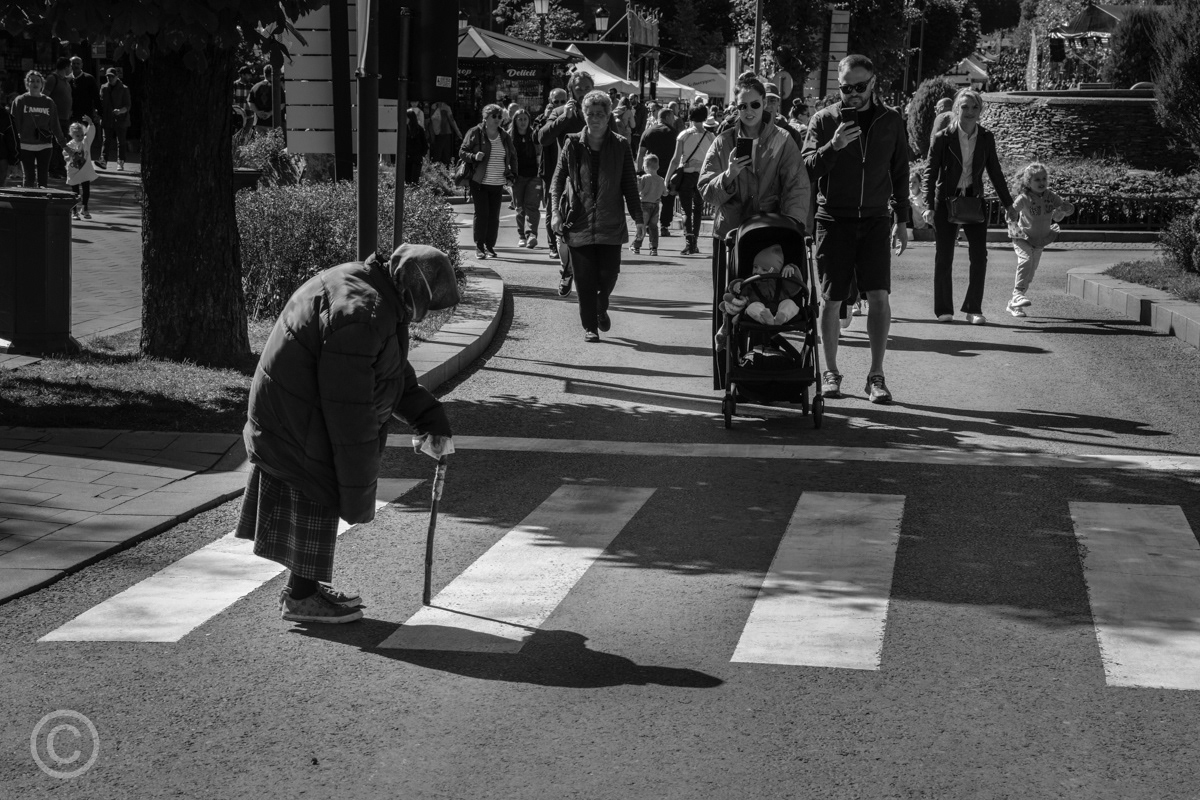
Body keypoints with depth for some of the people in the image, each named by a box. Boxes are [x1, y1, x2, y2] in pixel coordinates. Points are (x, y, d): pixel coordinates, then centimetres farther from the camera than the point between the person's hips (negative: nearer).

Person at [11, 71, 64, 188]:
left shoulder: (49, 102, 7)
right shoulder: (20, 101, 1)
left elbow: (54, 125, 11)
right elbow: (15, 123, -2)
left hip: (45, 145, 2)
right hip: (26, 145, -2)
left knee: (43, 177, 1)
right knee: (28, 178, -1)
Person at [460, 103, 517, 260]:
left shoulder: (505, 136, 10)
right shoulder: (475, 133, -3)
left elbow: (512, 157, 21)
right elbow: (462, 152, -1)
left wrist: (511, 175, 8)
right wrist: (474, 156, -21)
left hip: (498, 183, 4)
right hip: (479, 182, -4)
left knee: (494, 215, 4)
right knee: (481, 213, -6)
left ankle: (490, 245, 14)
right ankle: (479, 247, 1)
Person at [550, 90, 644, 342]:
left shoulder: (620, 146, 2)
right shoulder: (572, 144, 2)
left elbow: (629, 184, 5)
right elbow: (558, 179, 5)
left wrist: (638, 218, 1)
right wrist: (556, 210, -6)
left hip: (610, 223, 0)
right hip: (579, 223, 0)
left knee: (609, 273, -1)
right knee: (585, 279, 0)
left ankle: (601, 308, 30)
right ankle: (589, 326, 12)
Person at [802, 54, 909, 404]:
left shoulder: (891, 121, 7)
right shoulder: (824, 120, 0)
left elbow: (900, 173, 13)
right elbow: (807, 168, -6)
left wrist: (901, 221, 11)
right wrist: (833, 146, -24)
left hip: (875, 220, 1)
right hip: (834, 220, -1)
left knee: (879, 296, -8)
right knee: (831, 300, 2)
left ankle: (876, 375, 0)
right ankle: (830, 372, 15)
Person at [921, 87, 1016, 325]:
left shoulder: (986, 138, 1)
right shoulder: (943, 138, -8)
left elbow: (995, 171, 11)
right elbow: (930, 173, -6)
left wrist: (1007, 203, 12)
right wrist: (929, 206, -15)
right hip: (946, 201, -2)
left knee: (979, 256, -6)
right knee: (944, 258, 3)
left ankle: (973, 309, 3)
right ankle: (943, 310, 13)